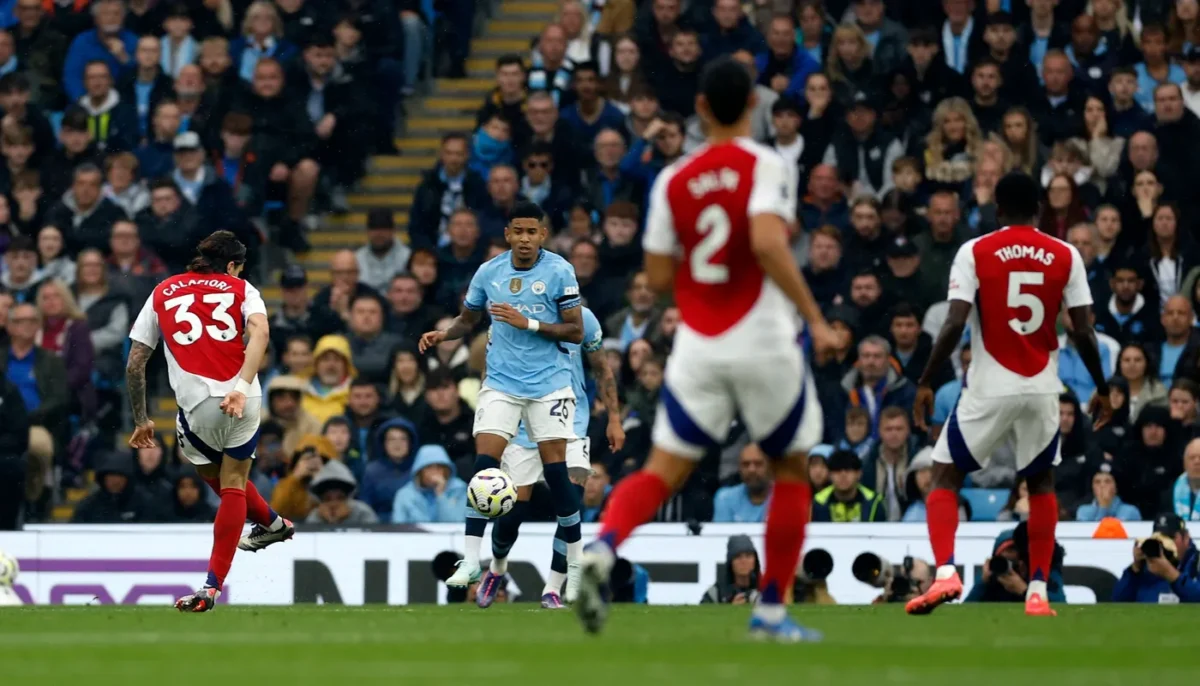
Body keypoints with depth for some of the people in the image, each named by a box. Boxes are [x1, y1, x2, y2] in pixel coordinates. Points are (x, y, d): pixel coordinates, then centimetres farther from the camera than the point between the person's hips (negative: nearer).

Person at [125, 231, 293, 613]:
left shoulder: (162, 293, 19)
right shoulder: (240, 289, 14)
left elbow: (135, 363, 16)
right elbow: (259, 331, -9)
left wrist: (141, 420, 25)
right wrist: (242, 388, -20)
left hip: (198, 404, 0)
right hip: (244, 400, 0)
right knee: (233, 482, 11)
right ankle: (212, 587, 8)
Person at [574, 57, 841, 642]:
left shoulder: (672, 181, 7)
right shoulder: (766, 167, -6)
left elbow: (658, 278, 7)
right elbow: (768, 244, -23)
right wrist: (815, 318, -18)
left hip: (696, 348, 3)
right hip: (761, 341, -3)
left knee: (663, 471, 2)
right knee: (792, 471, 15)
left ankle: (602, 548, -27)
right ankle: (772, 609, 13)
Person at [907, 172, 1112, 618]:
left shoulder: (975, 253, -5)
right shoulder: (1066, 257, 1)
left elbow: (954, 325, -12)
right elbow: (1084, 333, -1)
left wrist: (924, 383, -5)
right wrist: (1102, 389, 10)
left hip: (989, 389, -2)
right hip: (1042, 389, 2)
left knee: (945, 476, 9)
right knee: (1041, 484, 20)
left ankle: (945, 572, -13)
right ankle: (1038, 591, 13)